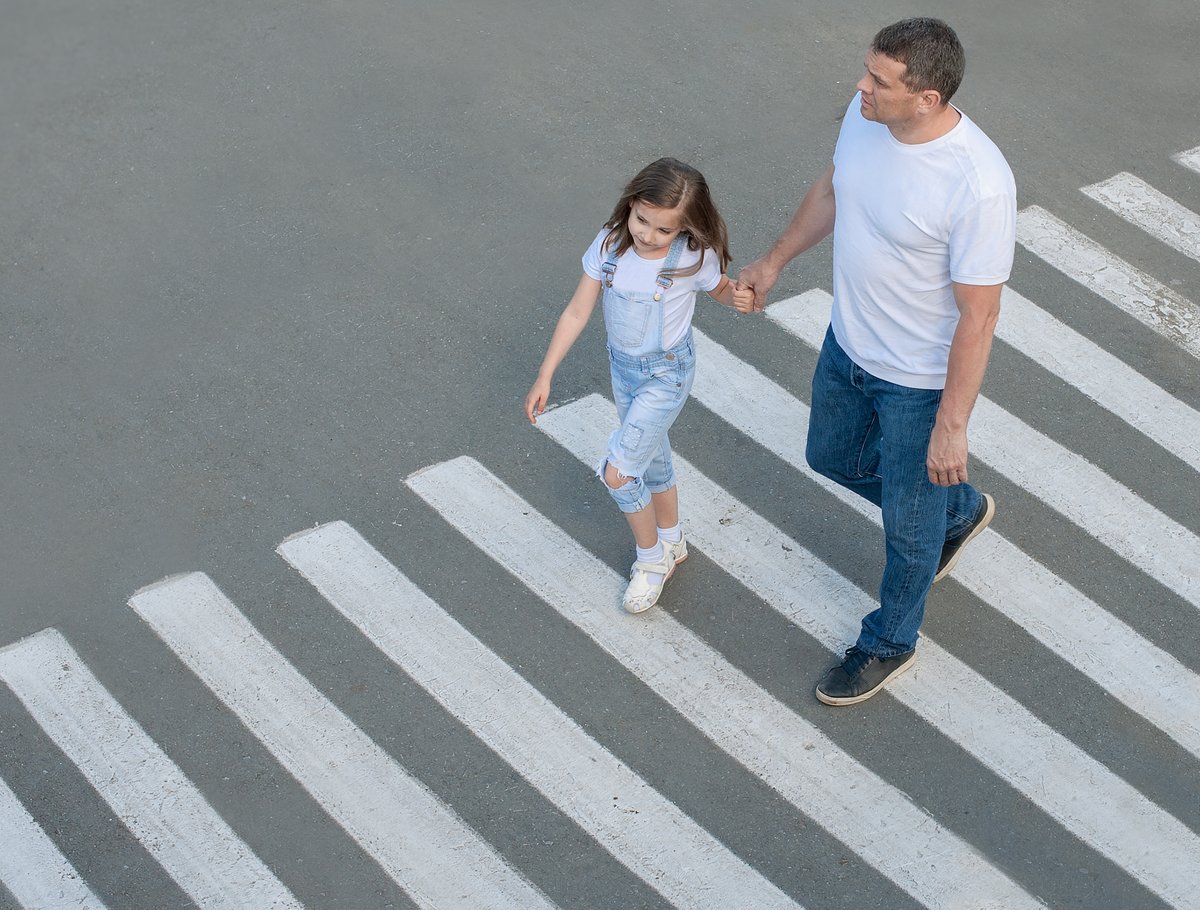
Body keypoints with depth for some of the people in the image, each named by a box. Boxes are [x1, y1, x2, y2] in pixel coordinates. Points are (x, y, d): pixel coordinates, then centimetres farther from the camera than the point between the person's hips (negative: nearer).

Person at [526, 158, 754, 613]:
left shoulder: (693, 259, -24)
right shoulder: (609, 245, -16)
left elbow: (720, 289, 0)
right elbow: (577, 312, -9)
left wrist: (740, 298, -25)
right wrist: (544, 377, -7)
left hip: (667, 374, -5)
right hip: (623, 367, 5)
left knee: (617, 472, -8)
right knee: (651, 459, 23)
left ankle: (651, 559, 17)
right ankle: (671, 543, 46)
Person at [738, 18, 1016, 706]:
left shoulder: (979, 185, -35)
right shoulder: (866, 114, -14)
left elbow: (978, 316, -27)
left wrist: (951, 426, -21)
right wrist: (776, 261, 17)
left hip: (920, 380, -7)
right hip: (848, 345, 8)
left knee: (908, 524, 14)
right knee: (832, 458, 30)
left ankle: (891, 642, 42)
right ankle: (959, 510, 55)